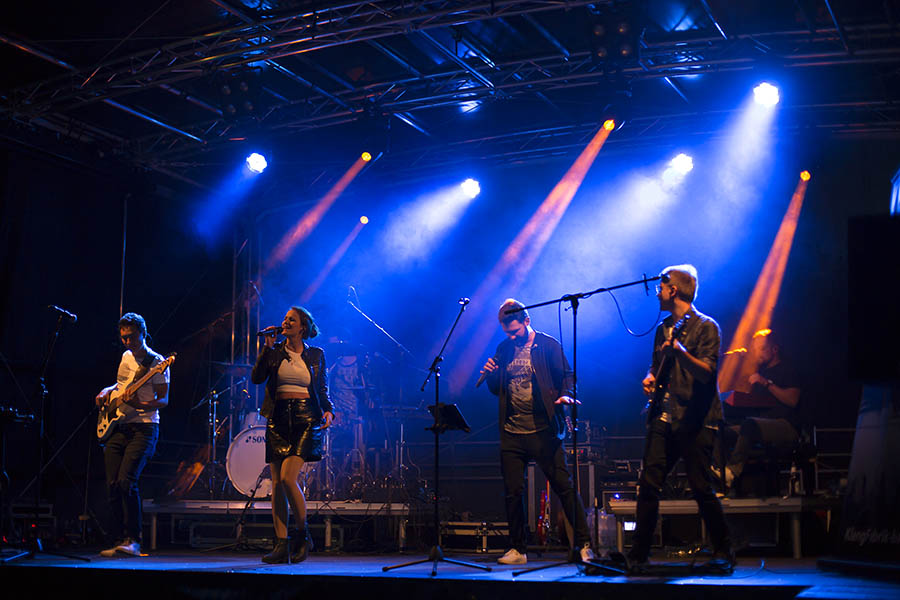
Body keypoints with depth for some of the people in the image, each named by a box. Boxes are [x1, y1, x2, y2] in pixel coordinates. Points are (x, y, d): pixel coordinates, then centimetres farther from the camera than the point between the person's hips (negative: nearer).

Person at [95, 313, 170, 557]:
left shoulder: (156, 362, -5)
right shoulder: (126, 356, 16)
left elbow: (163, 400, -9)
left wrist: (141, 405, -26)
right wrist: (106, 392, 13)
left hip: (143, 427, -7)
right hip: (117, 427, 7)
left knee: (126, 481, -19)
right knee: (113, 485, 1)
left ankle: (133, 540, -12)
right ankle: (120, 541, 8)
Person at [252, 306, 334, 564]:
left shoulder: (316, 355, 8)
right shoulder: (275, 351, 9)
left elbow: (322, 389, 13)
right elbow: (256, 378, -3)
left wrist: (328, 410, -4)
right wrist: (267, 348, -6)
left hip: (306, 419, -3)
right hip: (278, 420, 3)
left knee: (287, 478, -17)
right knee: (277, 483, 0)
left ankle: (303, 535, 2)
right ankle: (281, 546, 4)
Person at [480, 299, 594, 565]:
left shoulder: (548, 345, -1)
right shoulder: (503, 350, 12)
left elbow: (567, 375, -2)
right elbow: (496, 389, 18)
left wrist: (565, 394, -23)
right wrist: (490, 375, -4)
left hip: (543, 431, -4)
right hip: (511, 433, 4)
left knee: (564, 486, -5)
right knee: (513, 492, 6)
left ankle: (584, 544, 1)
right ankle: (517, 549, 17)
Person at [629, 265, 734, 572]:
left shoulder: (705, 327, -4)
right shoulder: (664, 327, 17)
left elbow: (707, 371, -16)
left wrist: (680, 352, -32)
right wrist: (650, 378, 6)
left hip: (696, 421, -6)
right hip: (663, 418, 6)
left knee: (701, 488, -7)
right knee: (648, 484, 0)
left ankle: (723, 552, 9)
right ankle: (639, 553, 6)